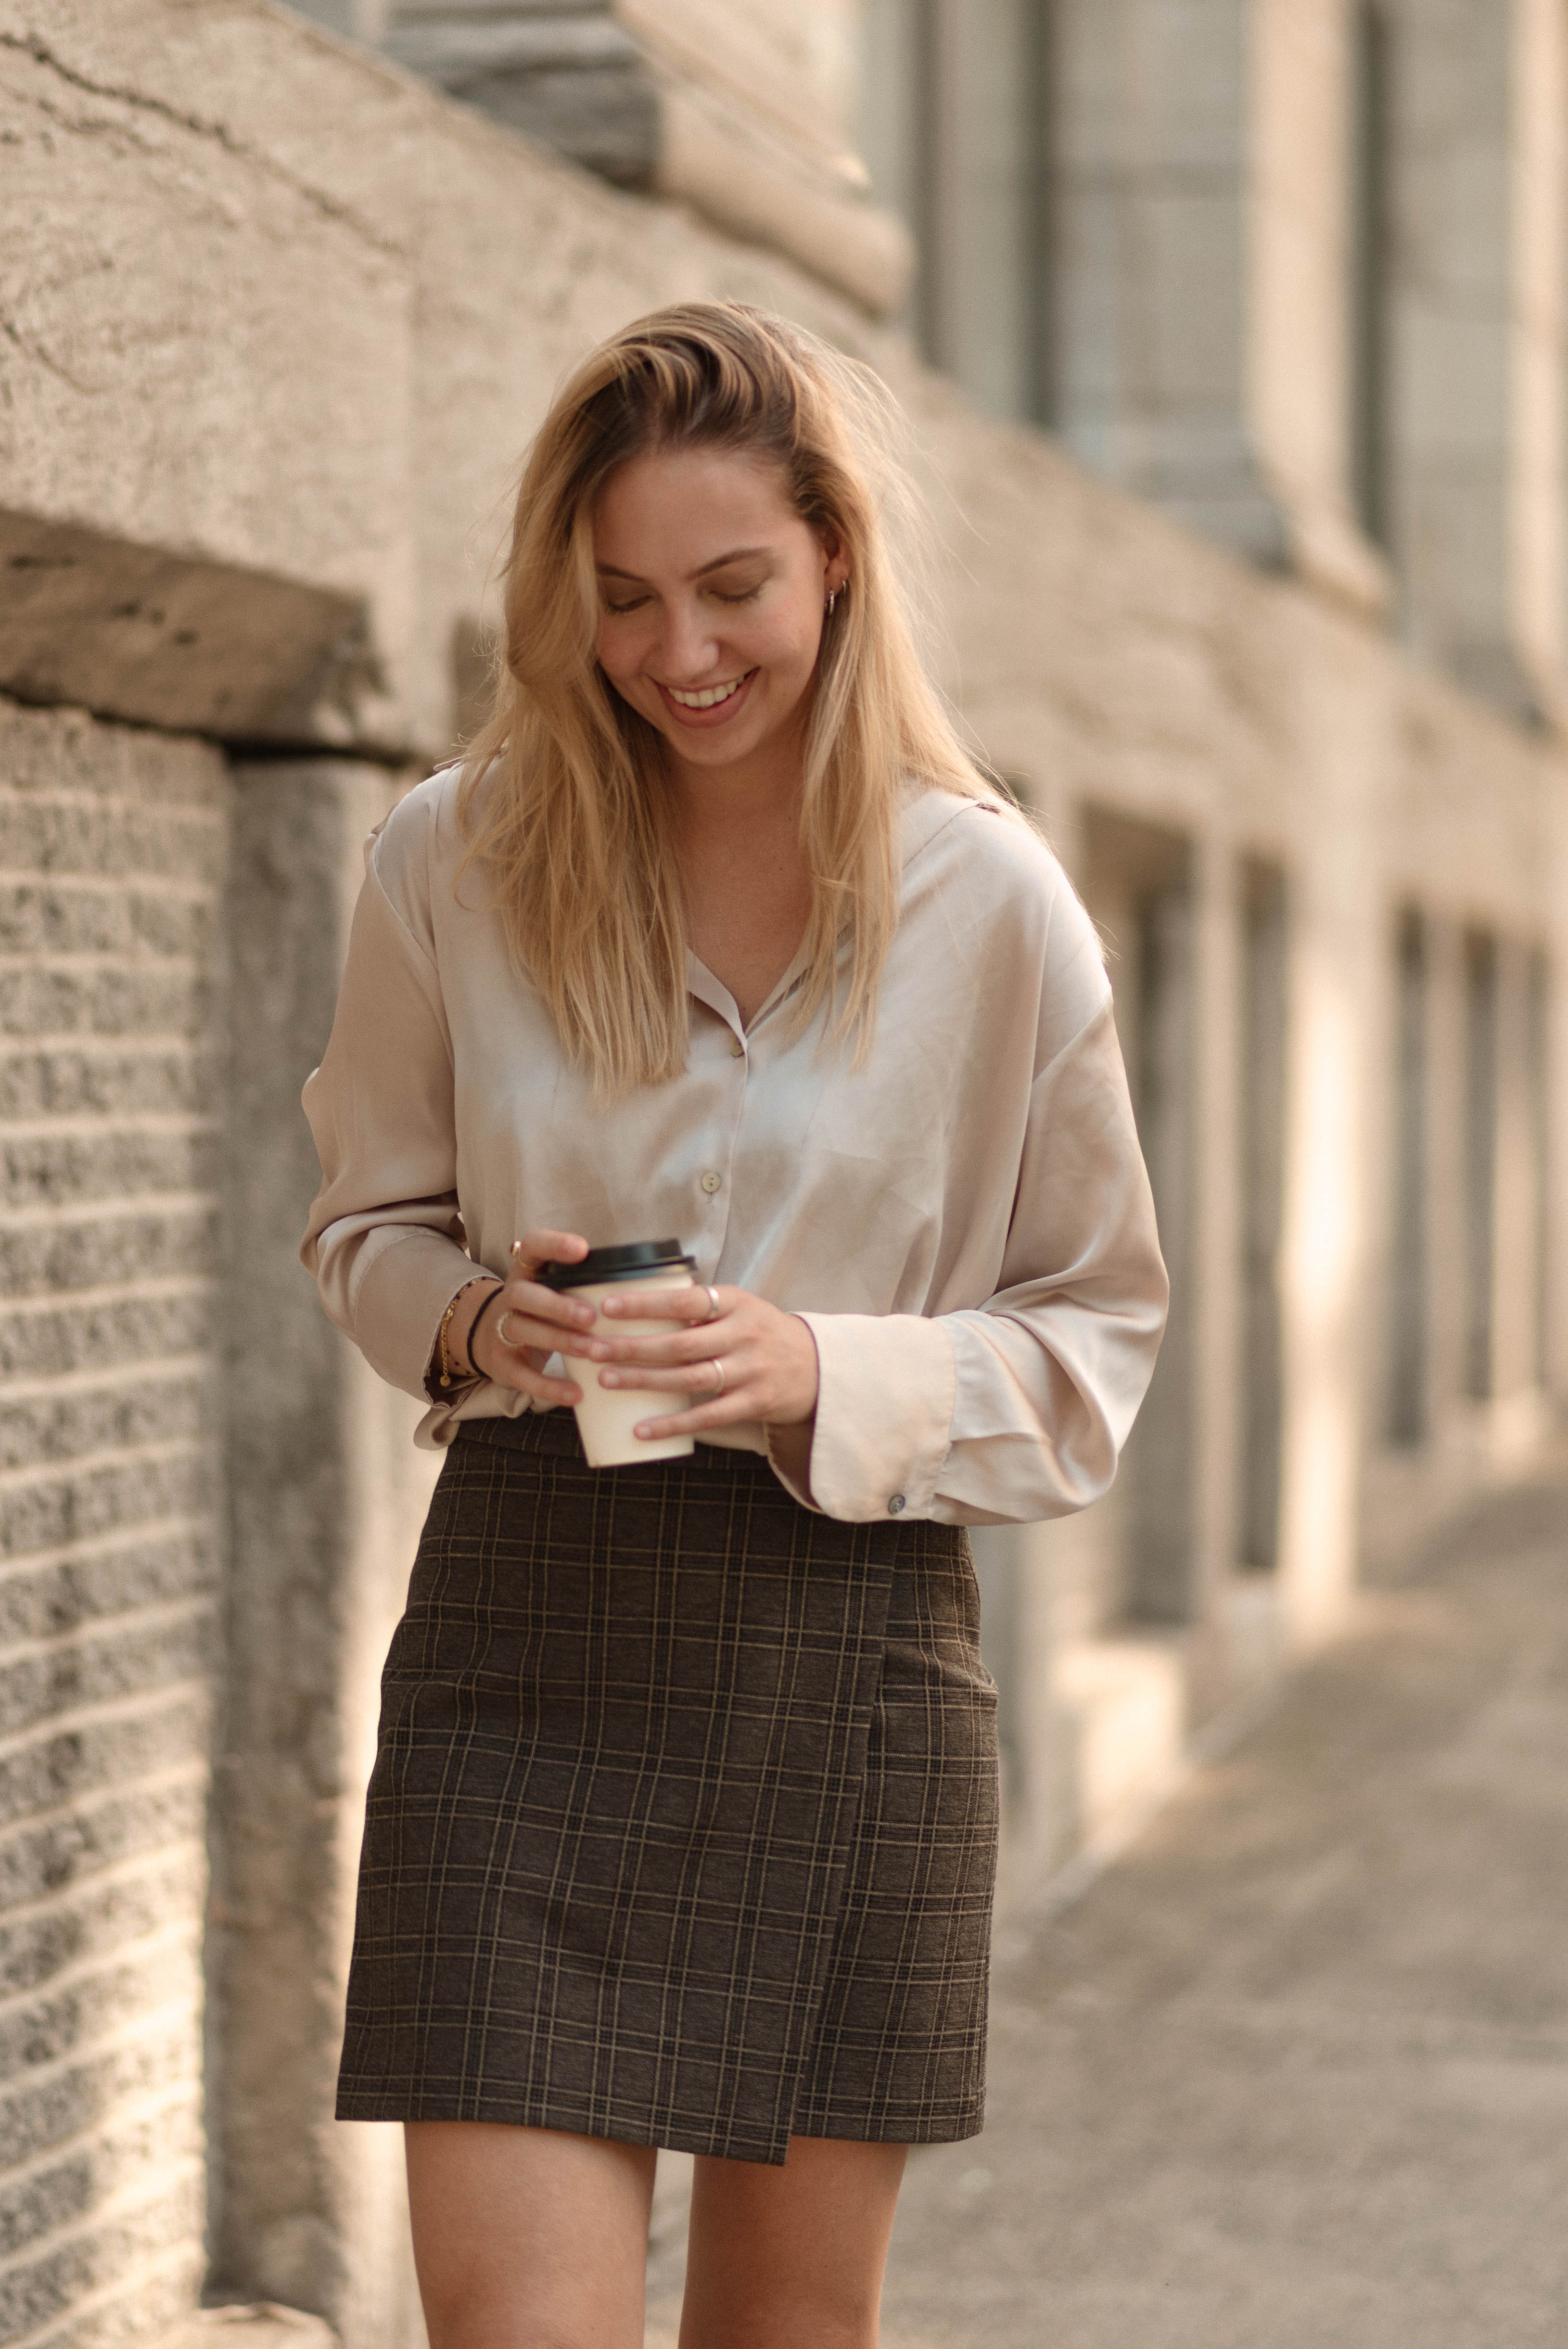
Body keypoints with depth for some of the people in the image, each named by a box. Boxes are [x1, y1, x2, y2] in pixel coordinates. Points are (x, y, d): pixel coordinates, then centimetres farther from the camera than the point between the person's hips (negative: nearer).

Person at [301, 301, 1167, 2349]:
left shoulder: (994, 907, -3)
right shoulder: (452, 867, -1)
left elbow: (1095, 1337, 4)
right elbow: (367, 1222, 13)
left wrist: (827, 1377, -14)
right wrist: (474, 1322, -10)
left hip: (853, 1648, 1)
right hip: (525, 1653, 0)